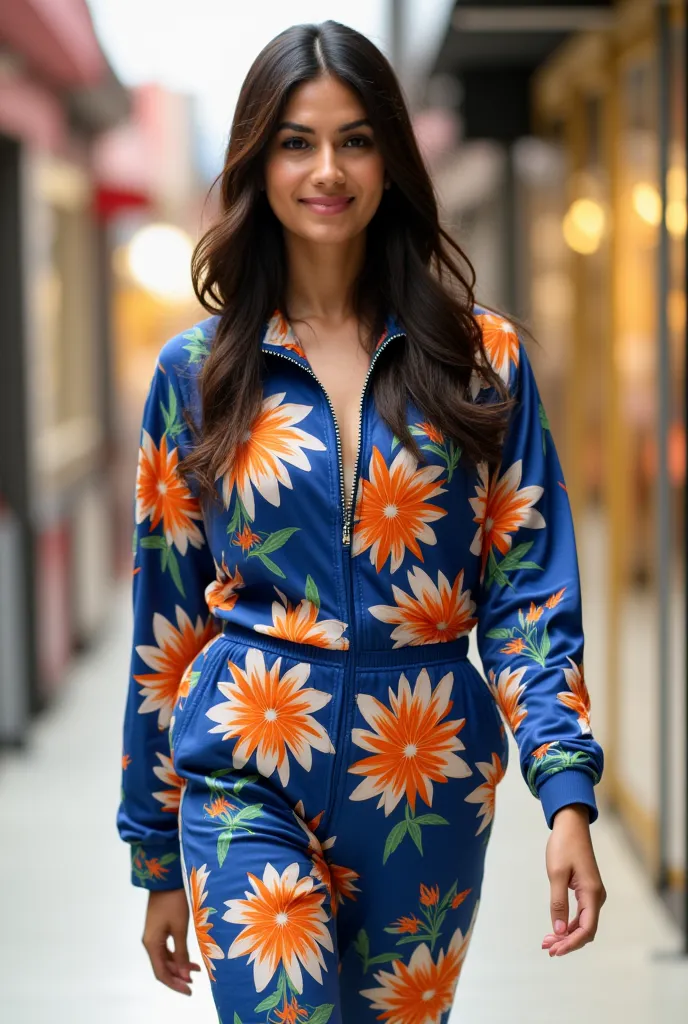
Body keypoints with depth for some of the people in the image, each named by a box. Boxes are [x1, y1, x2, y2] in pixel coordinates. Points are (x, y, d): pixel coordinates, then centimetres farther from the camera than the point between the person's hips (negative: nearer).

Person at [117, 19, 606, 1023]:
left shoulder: (480, 358, 2)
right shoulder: (198, 369, 2)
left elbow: (530, 592, 0)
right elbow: (167, 618, 6)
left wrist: (568, 796, -13)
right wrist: (158, 859, 8)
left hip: (431, 783, 1)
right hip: (250, 782, -1)